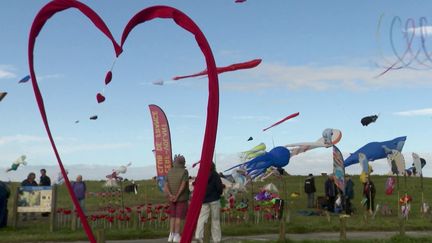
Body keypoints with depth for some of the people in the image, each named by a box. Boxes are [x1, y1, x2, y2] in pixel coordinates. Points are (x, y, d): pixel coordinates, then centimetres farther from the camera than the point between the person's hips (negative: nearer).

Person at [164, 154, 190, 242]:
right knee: (178, 216, -1)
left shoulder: (169, 172, 3)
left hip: (172, 198, 4)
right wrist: (177, 196, -18)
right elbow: (183, 185, -20)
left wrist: (171, 195, -18)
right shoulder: (184, 171, -11)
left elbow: (165, 186, -8)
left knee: (173, 216, 13)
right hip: (182, 198, -4)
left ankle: (171, 235, 11)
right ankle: (176, 236, -2)